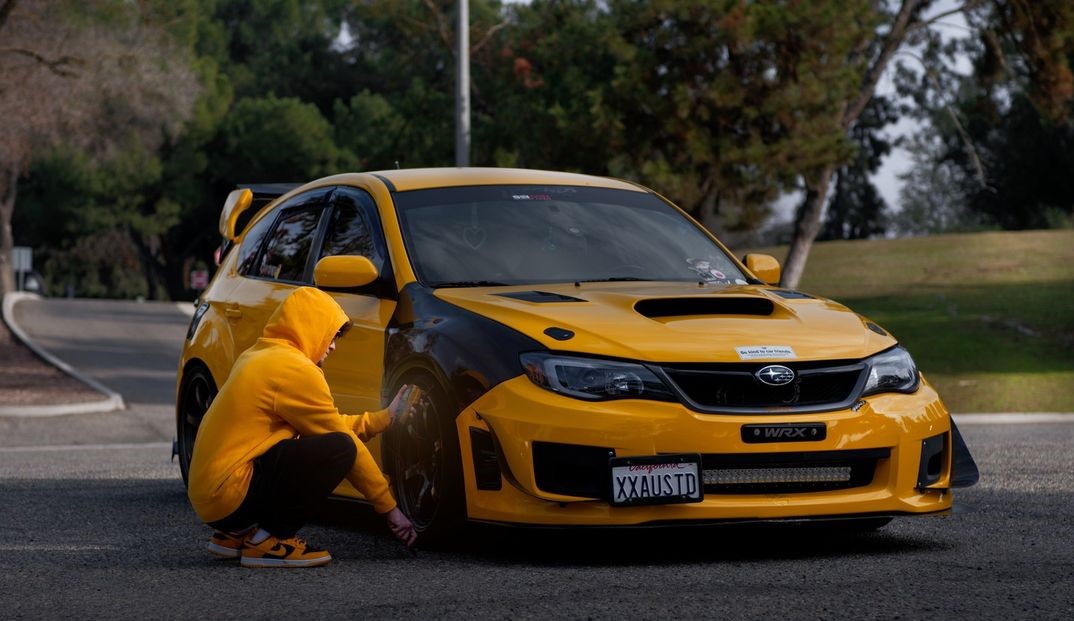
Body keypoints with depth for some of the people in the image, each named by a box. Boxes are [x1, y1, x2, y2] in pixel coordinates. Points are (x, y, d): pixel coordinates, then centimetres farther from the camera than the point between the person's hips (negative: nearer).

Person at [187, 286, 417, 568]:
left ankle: (239, 534, 14)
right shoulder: (295, 368, -12)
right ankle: (265, 542, -10)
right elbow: (342, 439, -7)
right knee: (339, 448, -17)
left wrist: (385, 417, 27)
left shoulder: (256, 356, 18)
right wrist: (389, 507, 0)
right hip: (231, 496, -10)